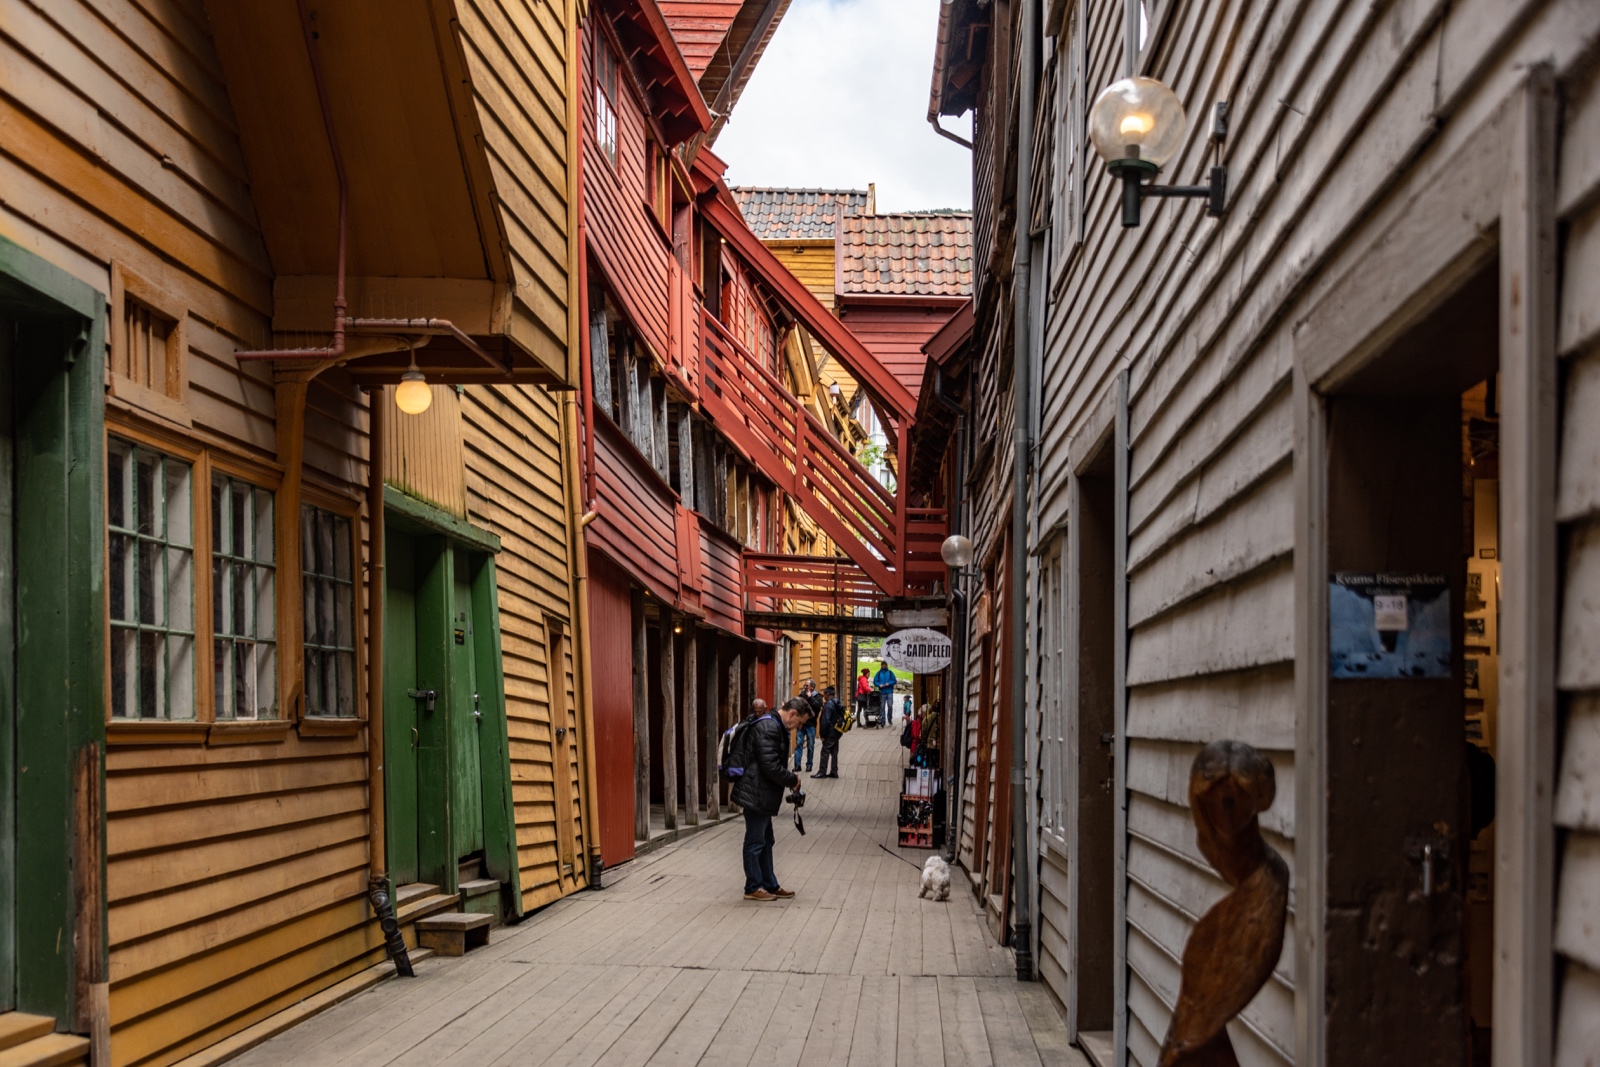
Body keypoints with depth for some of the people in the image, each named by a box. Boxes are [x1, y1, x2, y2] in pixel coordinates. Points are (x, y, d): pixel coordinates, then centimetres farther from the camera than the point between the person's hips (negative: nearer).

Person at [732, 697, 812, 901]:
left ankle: (770, 886, 23)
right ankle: (753, 888, 9)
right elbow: (771, 767, -25)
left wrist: (791, 778, 8)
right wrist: (793, 779, -11)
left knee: (765, 842, 16)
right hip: (756, 795, -11)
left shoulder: (774, 726, 14)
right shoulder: (769, 728, -20)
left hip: (761, 795, 11)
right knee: (755, 842, 0)